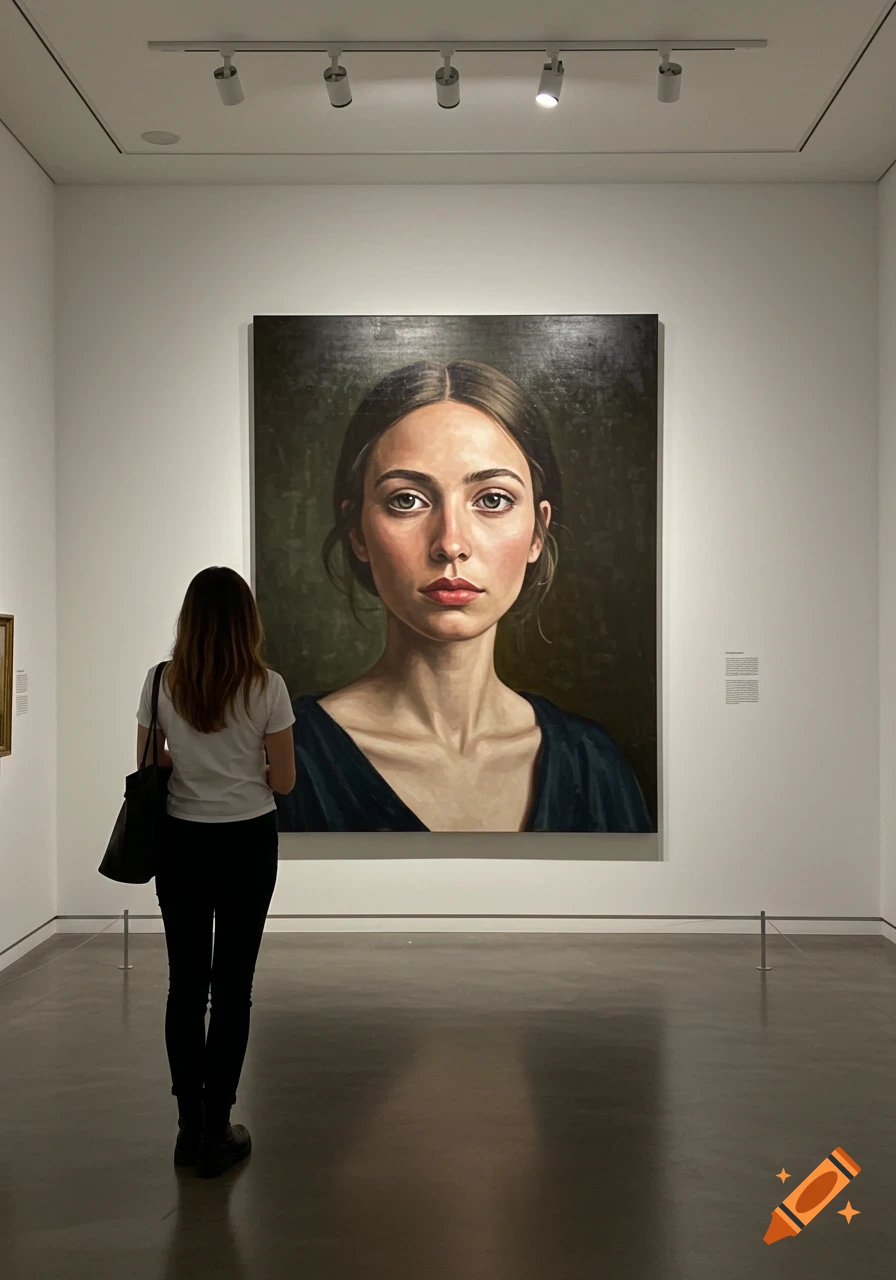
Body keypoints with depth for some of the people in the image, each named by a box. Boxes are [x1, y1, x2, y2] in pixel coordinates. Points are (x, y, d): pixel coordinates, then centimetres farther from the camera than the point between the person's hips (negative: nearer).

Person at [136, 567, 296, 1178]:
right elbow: (283, 780, -7)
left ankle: (190, 1126, 22)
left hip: (182, 842, 2)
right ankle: (216, 1132, 14)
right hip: (248, 843, -2)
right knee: (232, 986, 7)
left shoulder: (162, 683, -6)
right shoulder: (266, 687, -11)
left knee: (185, 984, 13)